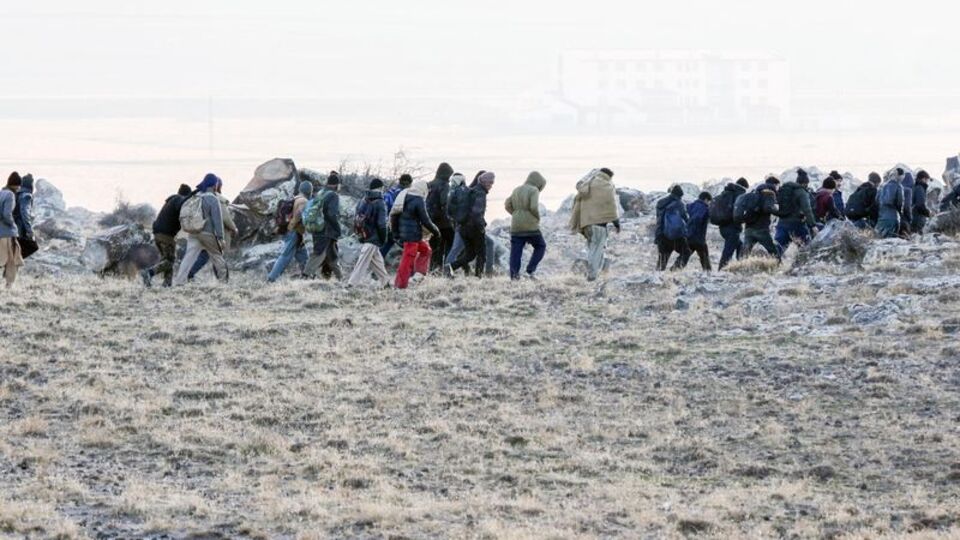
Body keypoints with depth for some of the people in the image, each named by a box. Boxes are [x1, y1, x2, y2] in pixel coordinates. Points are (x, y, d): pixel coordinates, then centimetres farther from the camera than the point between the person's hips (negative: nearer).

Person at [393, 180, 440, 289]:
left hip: (403, 233, 8)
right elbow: (425, 220, -12)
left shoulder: (403, 197, 10)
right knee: (408, 259, -3)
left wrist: (396, 232, 24)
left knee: (425, 248, 23)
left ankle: (419, 274, 14)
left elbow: (393, 217, 15)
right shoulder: (419, 201, -14)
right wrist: (435, 230, 4)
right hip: (413, 235, -8)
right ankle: (400, 285, -1)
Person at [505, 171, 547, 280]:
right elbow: (534, 207, -18)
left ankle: (514, 275, -2)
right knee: (540, 246, 11)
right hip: (531, 226, -6)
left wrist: (516, 215, 15)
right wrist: (538, 217, -2)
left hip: (516, 226, 6)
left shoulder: (516, 190, 14)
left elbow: (507, 205, 13)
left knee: (516, 250, 5)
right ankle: (530, 270, 0)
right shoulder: (534, 191, -7)